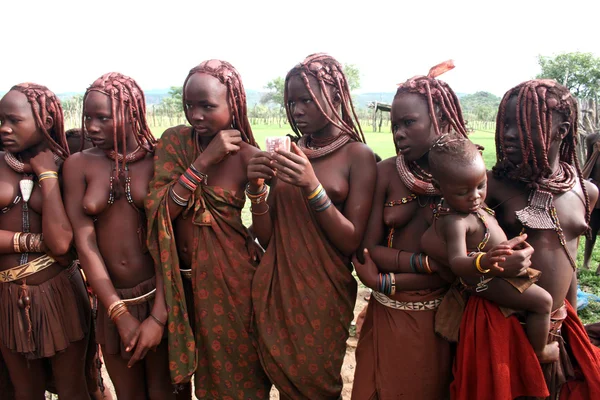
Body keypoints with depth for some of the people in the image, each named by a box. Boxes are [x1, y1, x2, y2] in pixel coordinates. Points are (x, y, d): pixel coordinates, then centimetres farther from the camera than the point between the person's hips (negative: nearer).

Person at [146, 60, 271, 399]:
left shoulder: (249, 157, -11)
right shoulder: (173, 141, -4)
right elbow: (158, 211, -16)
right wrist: (205, 159, -20)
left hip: (232, 277, -3)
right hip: (183, 275, 3)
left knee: (238, 372, 14)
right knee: (183, 367, 20)